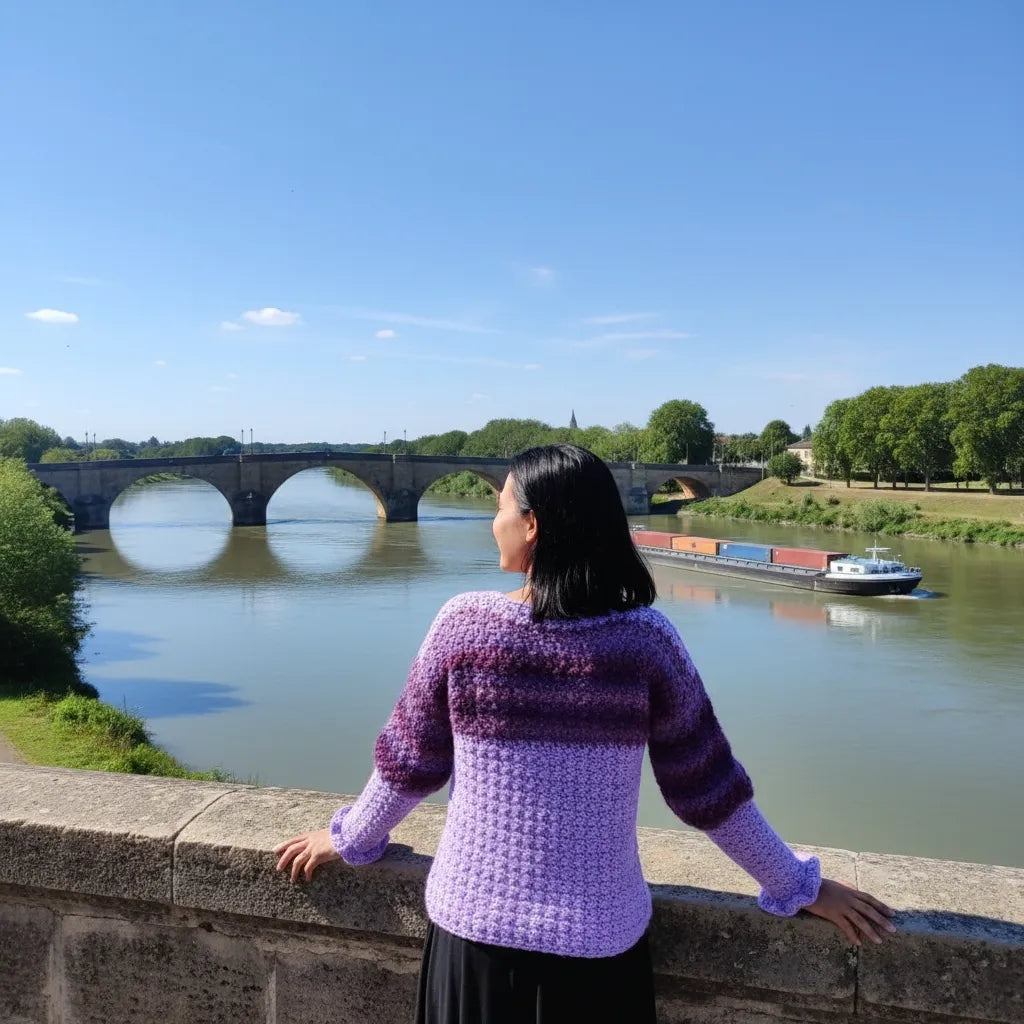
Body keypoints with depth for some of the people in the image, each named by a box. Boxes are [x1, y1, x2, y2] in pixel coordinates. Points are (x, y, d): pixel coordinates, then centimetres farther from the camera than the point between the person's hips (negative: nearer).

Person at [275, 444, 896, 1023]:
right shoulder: (647, 640, -13)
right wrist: (796, 886, 9)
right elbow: (708, 789, -6)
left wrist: (351, 840, 16)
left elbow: (410, 762, -3)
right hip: (598, 938, 1)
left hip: (474, 925, 0)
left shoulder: (464, 624, -14)